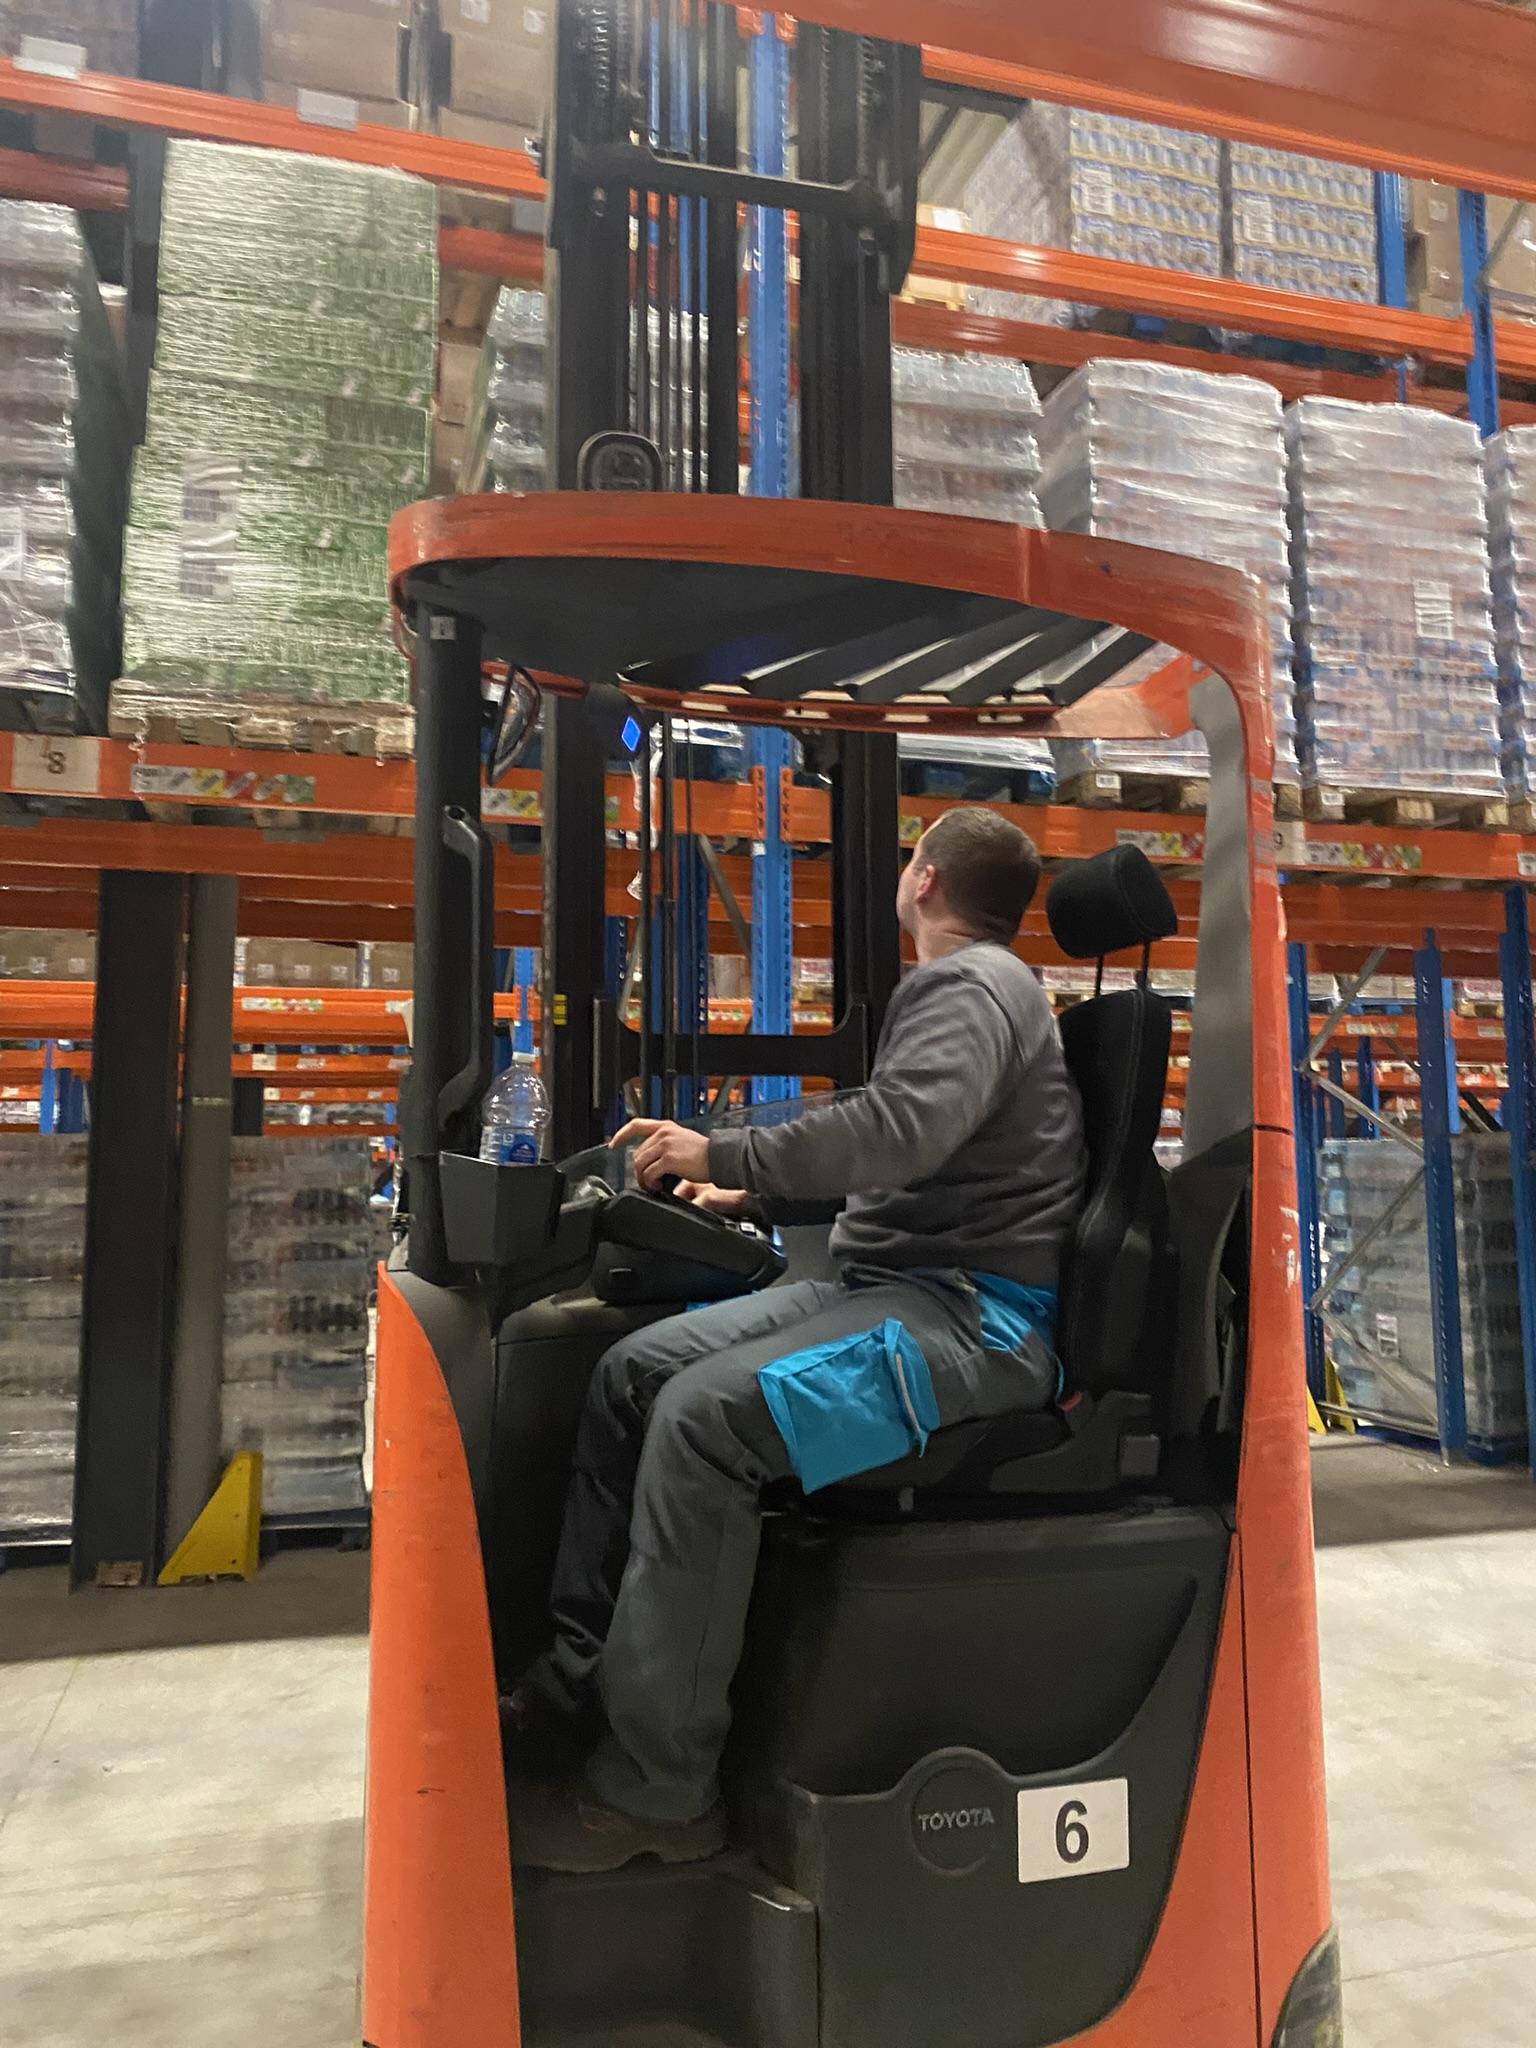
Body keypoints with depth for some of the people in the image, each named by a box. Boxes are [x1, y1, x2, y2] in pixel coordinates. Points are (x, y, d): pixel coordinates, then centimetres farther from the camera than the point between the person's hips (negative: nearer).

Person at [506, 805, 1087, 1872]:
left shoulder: (973, 983, -8)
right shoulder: (963, 986, 25)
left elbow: (900, 1128, -28)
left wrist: (725, 1154, -20)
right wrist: (753, 1196, 26)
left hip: (974, 1313, -11)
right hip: (891, 1284, 11)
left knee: (706, 1417, -30)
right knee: (634, 1371, 2)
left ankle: (656, 1794, -19)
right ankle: (575, 1673, 6)